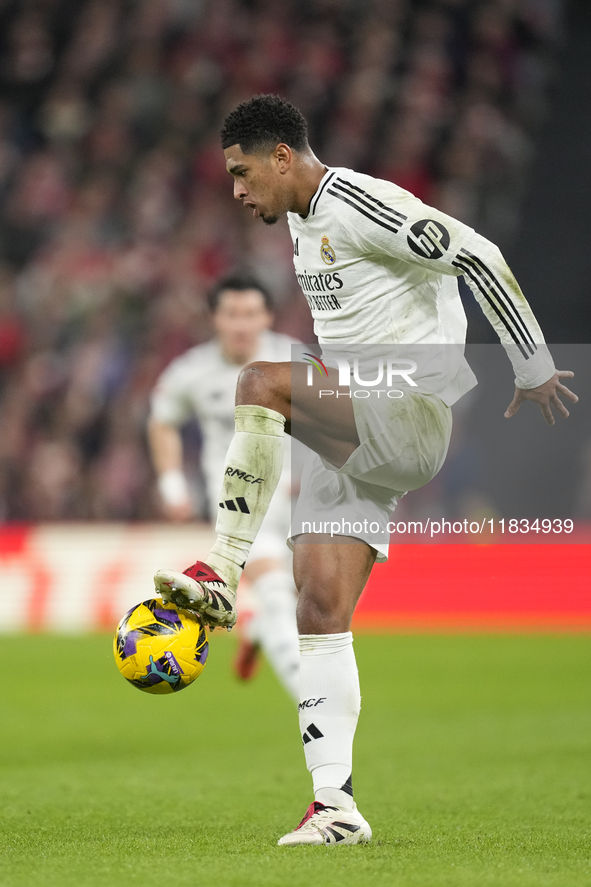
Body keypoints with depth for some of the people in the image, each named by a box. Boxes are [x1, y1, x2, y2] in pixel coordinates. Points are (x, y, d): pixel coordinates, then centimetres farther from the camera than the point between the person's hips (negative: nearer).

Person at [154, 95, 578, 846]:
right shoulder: (304, 222, 18)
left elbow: (477, 257, -17)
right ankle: (335, 806, -1)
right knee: (320, 609, -1)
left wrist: (533, 367, -15)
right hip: (353, 436, 9)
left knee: (261, 382, -31)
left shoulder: (358, 204, -13)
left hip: (413, 412, -9)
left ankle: (221, 574, -25)